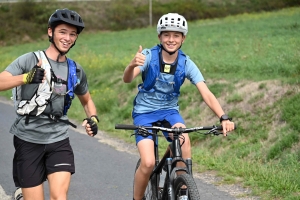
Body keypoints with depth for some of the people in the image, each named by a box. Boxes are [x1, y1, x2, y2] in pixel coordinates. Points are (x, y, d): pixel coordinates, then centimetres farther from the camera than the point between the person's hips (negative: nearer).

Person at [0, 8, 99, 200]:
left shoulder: (76, 70, 7)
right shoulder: (30, 60, -7)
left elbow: (87, 100, 23)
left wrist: (93, 119, 3)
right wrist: (26, 77, -37)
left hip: (59, 141, 3)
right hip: (28, 140, -3)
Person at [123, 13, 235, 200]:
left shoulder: (186, 64, -12)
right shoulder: (149, 56, -17)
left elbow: (206, 94, -20)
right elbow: (127, 79, -32)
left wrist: (224, 118, -36)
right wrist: (132, 65, -56)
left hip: (170, 111, 2)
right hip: (145, 112, -2)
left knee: (184, 140, -30)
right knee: (148, 163, -19)